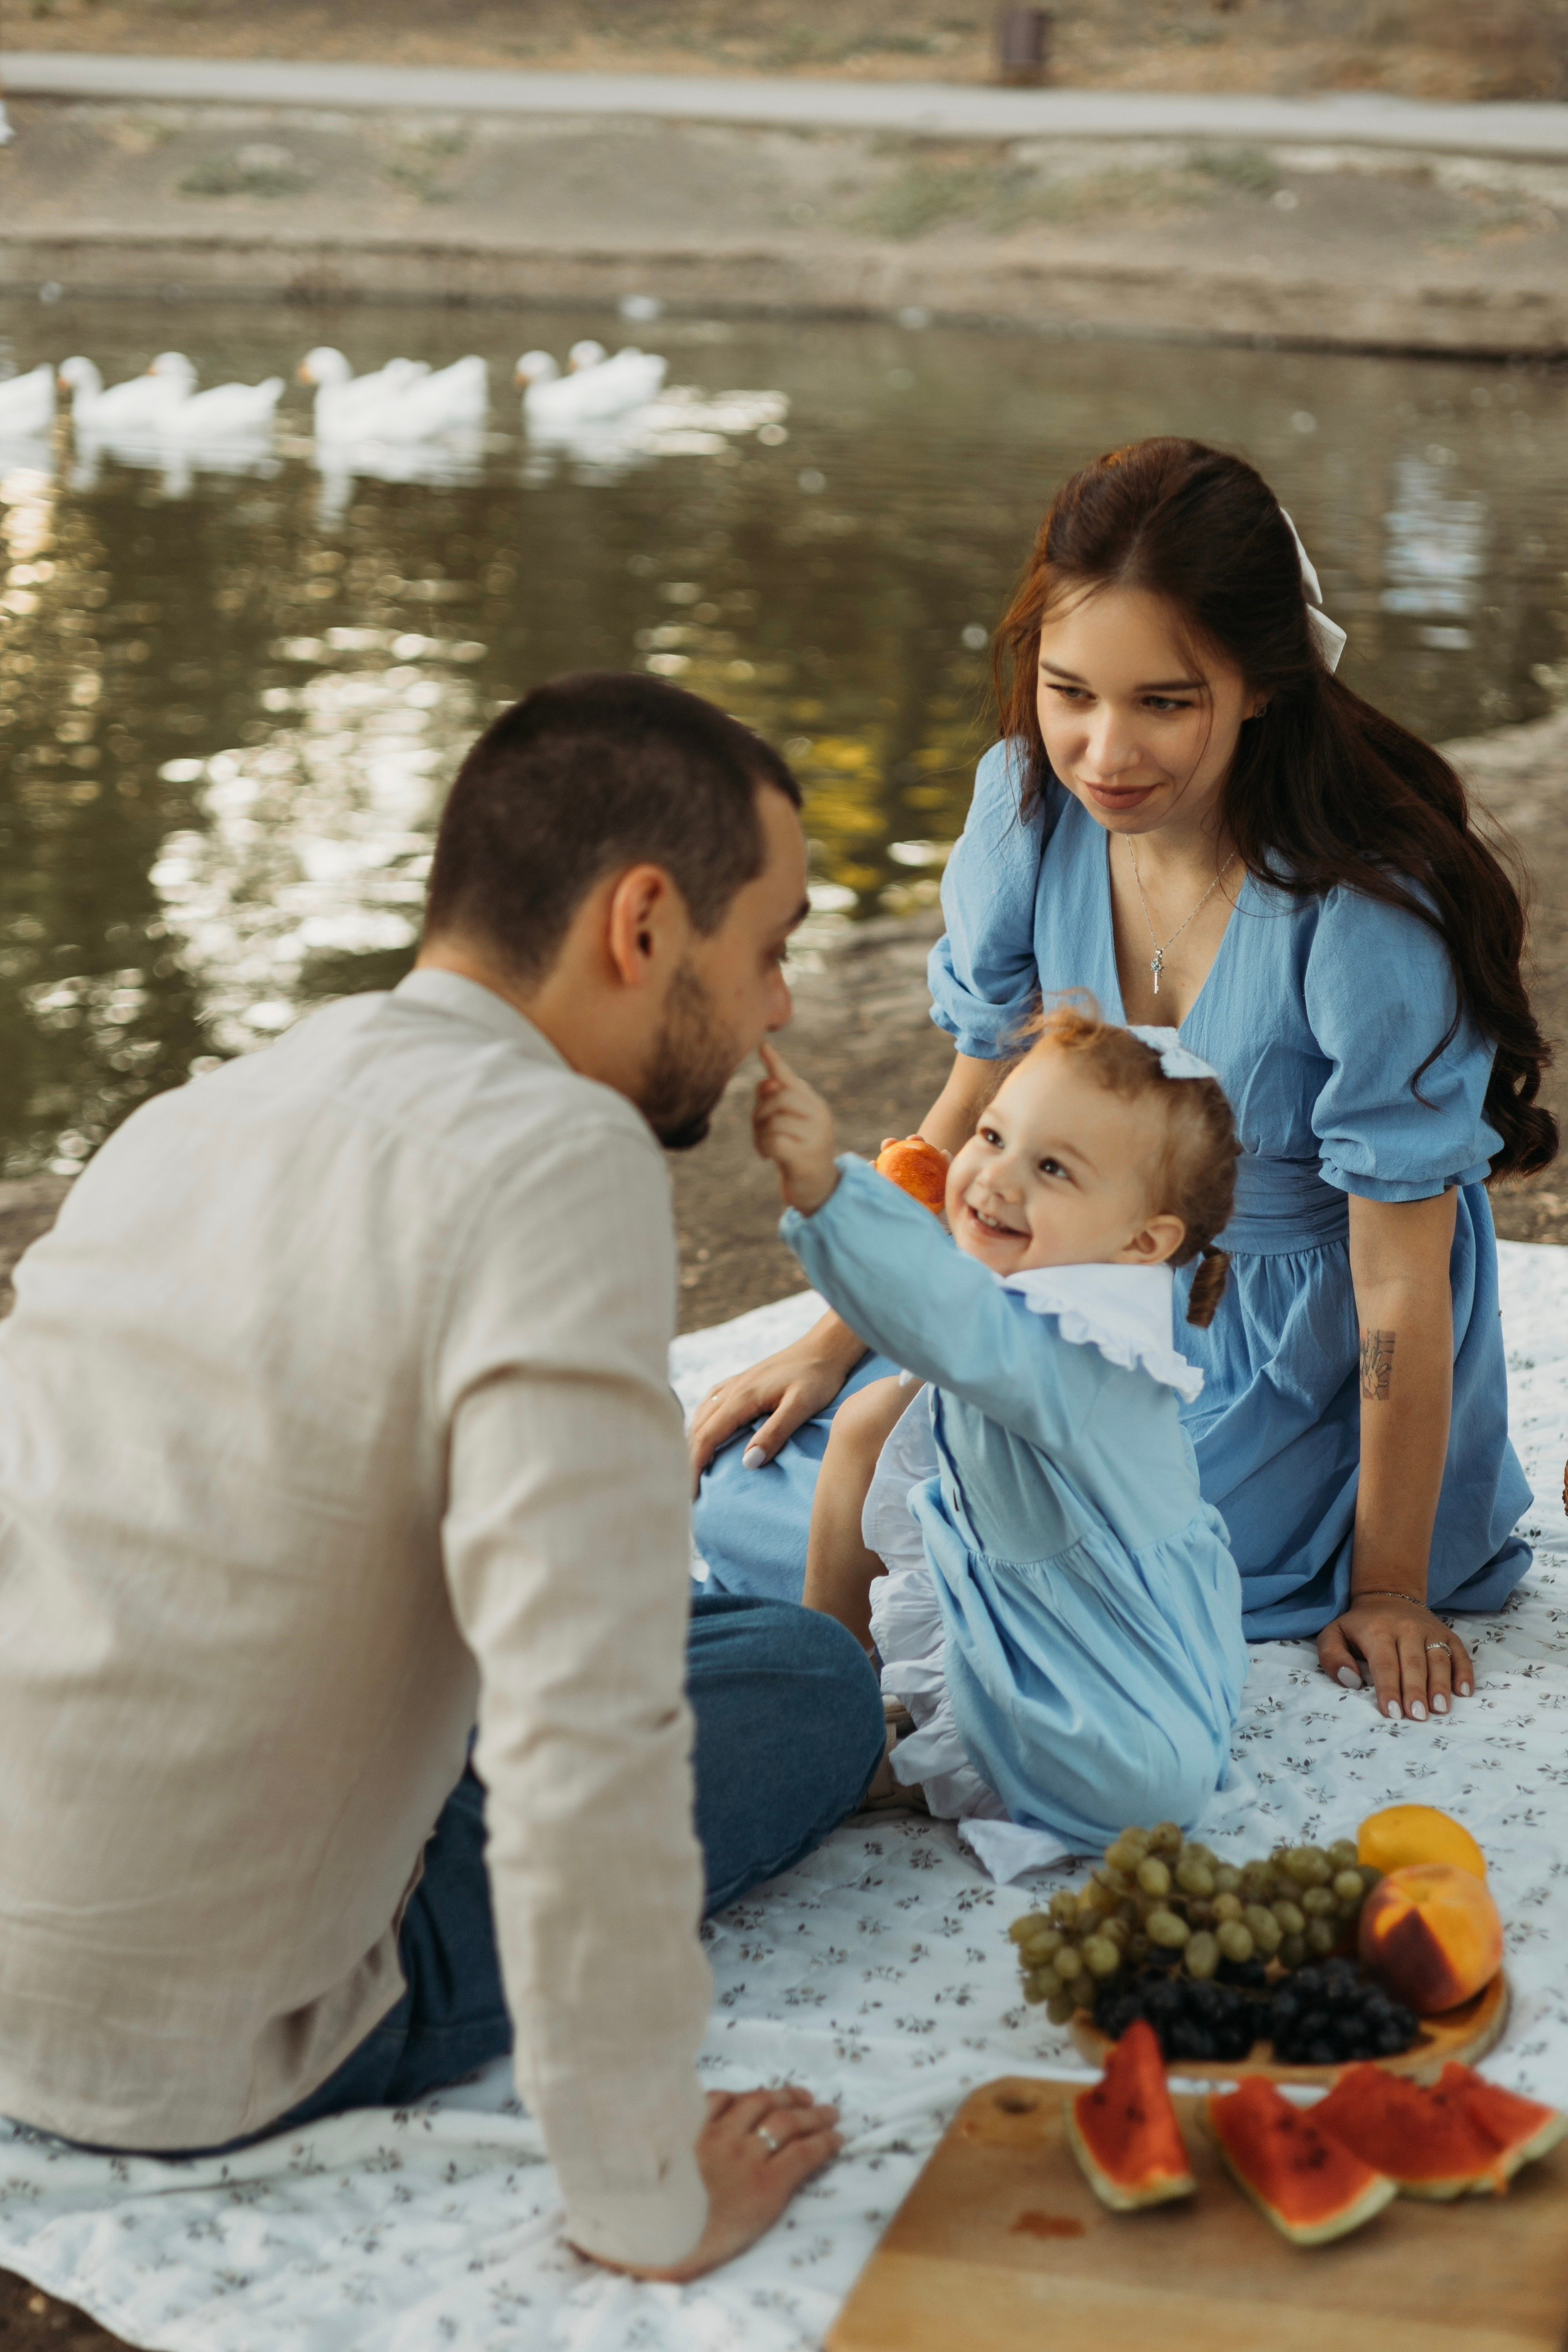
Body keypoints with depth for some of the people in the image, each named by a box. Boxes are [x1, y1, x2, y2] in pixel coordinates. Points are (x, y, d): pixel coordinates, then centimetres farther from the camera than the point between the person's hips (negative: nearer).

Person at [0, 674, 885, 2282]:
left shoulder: (184, 1121, 4)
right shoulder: (554, 1155, -22)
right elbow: (585, 1729, -30)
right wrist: (642, 2201, -19)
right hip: (212, 2054, -8)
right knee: (813, 1675, 7)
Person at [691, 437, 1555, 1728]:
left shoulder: (1363, 908, -30)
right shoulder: (1033, 804, -13)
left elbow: (1402, 1282, -22)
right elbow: (978, 1109, 4)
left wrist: (1389, 1591, -15)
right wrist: (835, 1346, 1)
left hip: (1301, 1364, -6)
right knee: (746, 1494, -2)